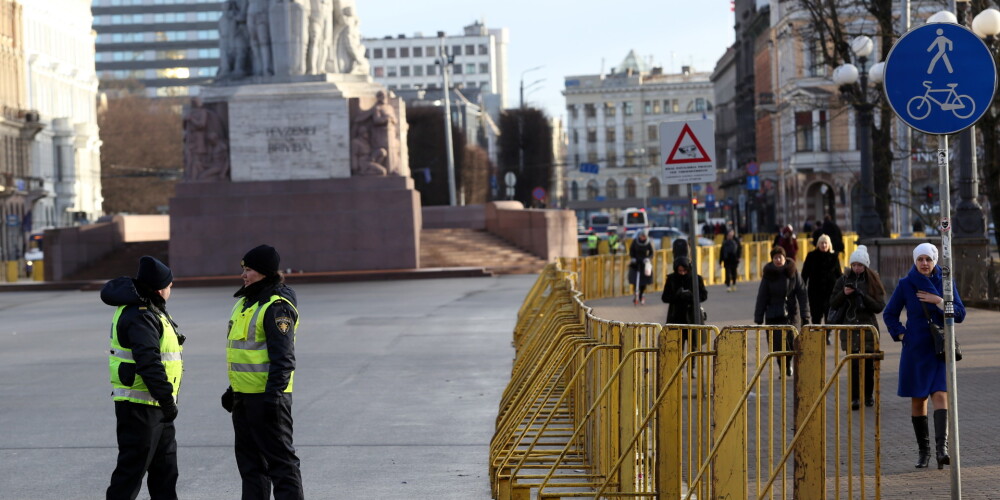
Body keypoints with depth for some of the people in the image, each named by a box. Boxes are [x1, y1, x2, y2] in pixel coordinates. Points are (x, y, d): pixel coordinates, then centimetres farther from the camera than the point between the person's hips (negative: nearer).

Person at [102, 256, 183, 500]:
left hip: (155, 406, 11)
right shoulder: (139, 317, -20)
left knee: (165, 465, 15)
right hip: (139, 405, -11)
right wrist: (166, 399, -26)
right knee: (133, 465, -6)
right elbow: (149, 363, -27)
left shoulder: (150, 311, 15)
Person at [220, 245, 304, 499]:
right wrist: (233, 389, 24)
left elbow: (283, 357, -21)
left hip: (267, 395, -10)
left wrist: (273, 395, -25)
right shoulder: (247, 302, 15)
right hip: (244, 395, 10)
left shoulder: (277, 307, -16)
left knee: (279, 458, -5)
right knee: (249, 459, 15)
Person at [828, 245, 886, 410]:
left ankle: (868, 395, 20)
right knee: (854, 363, -9)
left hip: (868, 326, 0)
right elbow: (833, 304, 7)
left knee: (869, 364, 3)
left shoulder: (873, 281, 4)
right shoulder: (843, 280, 7)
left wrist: (862, 295, -16)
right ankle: (855, 398, -7)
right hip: (849, 327, 0)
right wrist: (844, 294, -11)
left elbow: (879, 306, -3)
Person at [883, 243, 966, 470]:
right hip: (915, 349, 0)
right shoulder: (906, 284, 1)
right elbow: (889, 314, 10)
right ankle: (923, 450, 13)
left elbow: (960, 314, 0)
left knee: (940, 395, -14)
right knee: (918, 399, 4)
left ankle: (942, 448, -24)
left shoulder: (945, 282, 2)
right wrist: (900, 334, -3)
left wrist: (940, 302, -13)